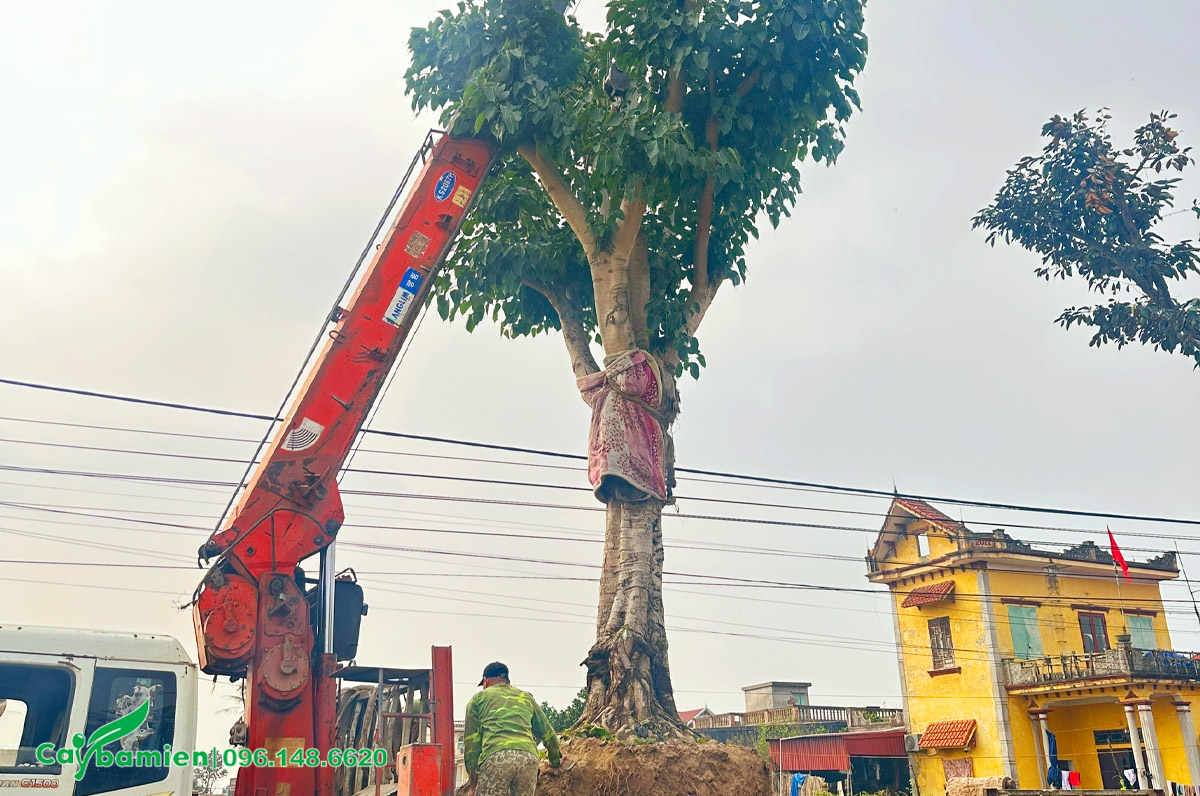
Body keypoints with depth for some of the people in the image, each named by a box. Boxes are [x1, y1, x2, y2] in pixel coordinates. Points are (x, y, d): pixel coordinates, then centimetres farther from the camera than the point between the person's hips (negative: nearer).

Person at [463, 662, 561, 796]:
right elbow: (548, 734, 37)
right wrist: (555, 760, 53)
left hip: (495, 756, -3)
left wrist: (474, 779, 14)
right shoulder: (526, 698, 32)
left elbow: (471, 740, 13)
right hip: (529, 758, 3)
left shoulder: (478, 698, 23)